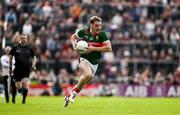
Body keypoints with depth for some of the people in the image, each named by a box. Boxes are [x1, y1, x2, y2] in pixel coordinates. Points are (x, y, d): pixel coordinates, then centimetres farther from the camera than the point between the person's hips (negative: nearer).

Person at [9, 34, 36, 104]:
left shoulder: (29, 48, 1)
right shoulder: (15, 47, -1)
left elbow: (33, 57, 14)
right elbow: (10, 56, 11)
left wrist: (33, 65, -2)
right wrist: (10, 67, 10)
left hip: (26, 70, 0)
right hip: (17, 69, 0)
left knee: (25, 83, -17)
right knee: (19, 87, -2)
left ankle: (24, 100, -2)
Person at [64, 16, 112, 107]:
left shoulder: (102, 34, -12)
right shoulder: (84, 32, -9)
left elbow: (109, 48, -20)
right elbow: (73, 37, 11)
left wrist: (93, 48, -23)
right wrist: (74, 45, -9)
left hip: (95, 63, 3)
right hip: (84, 59, -3)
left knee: (84, 83, 11)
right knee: (88, 75, -32)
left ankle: (69, 96, 33)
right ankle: (74, 92, -13)